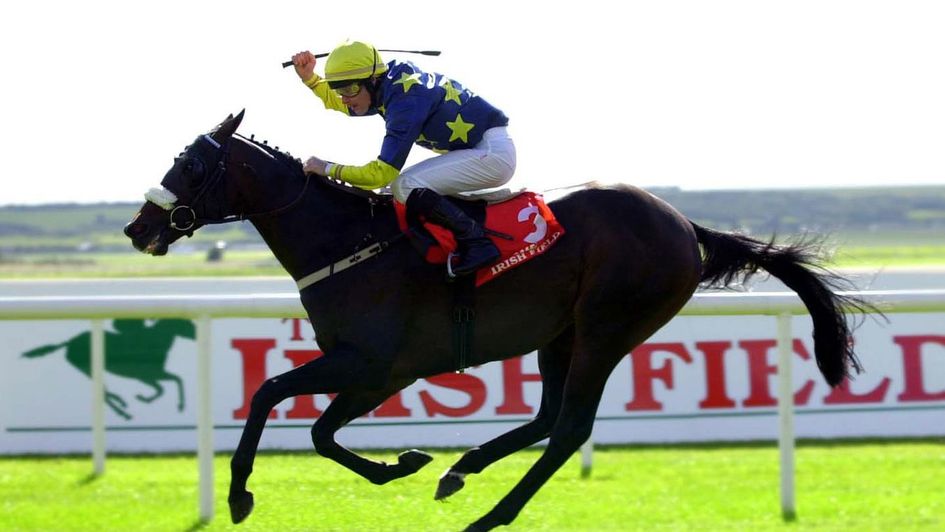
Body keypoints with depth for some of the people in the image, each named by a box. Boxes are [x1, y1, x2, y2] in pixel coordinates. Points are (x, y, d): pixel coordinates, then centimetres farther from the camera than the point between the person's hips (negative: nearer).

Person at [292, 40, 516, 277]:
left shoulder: (405, 98, -24)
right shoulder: (389, 84, 4)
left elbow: (384, 172, -25)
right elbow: (338, 103, 24)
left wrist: (328, 169, -17)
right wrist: (309, 78, 9)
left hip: (493, 151, -10)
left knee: (406, 186, -20)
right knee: (401, 186, 12)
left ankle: (477, 244, -20)